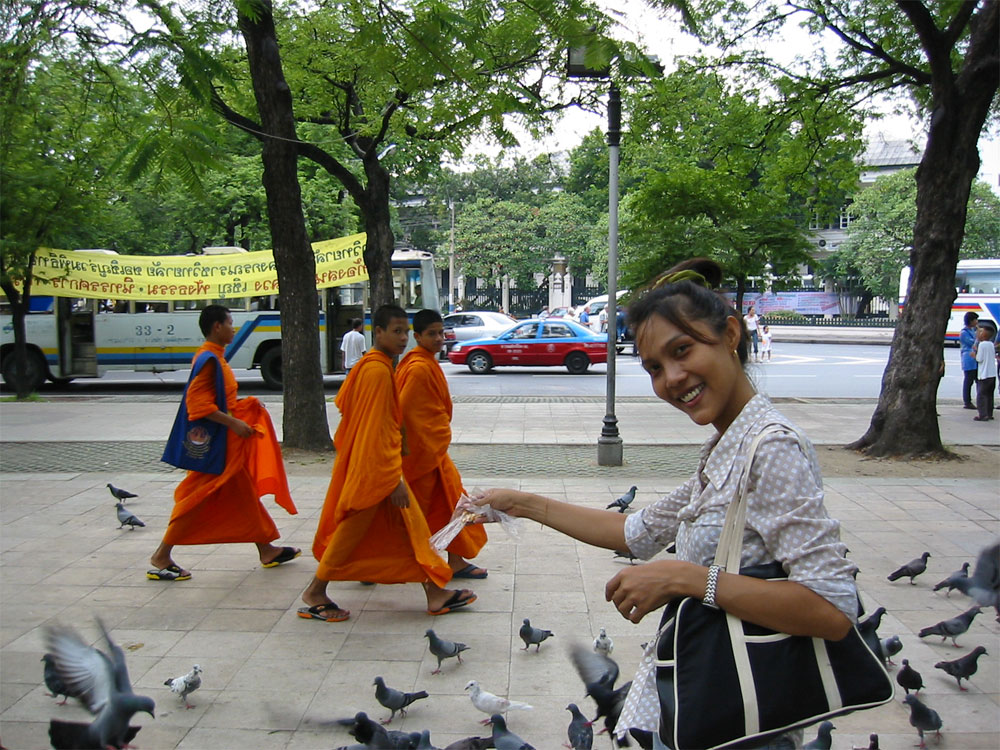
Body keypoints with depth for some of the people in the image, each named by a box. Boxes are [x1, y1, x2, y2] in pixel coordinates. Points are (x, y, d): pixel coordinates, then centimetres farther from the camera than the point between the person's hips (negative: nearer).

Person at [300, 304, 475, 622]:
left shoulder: (371, 365, 10)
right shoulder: (378, 370, -21)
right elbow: (377, 429, -23)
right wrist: (394, 479, -22)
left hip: (377, 465, 10)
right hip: (373, 468, -10)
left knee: (410, 526, 11)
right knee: (353, 530, 2)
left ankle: (435, 592, 16)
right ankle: (315, 593, 18)